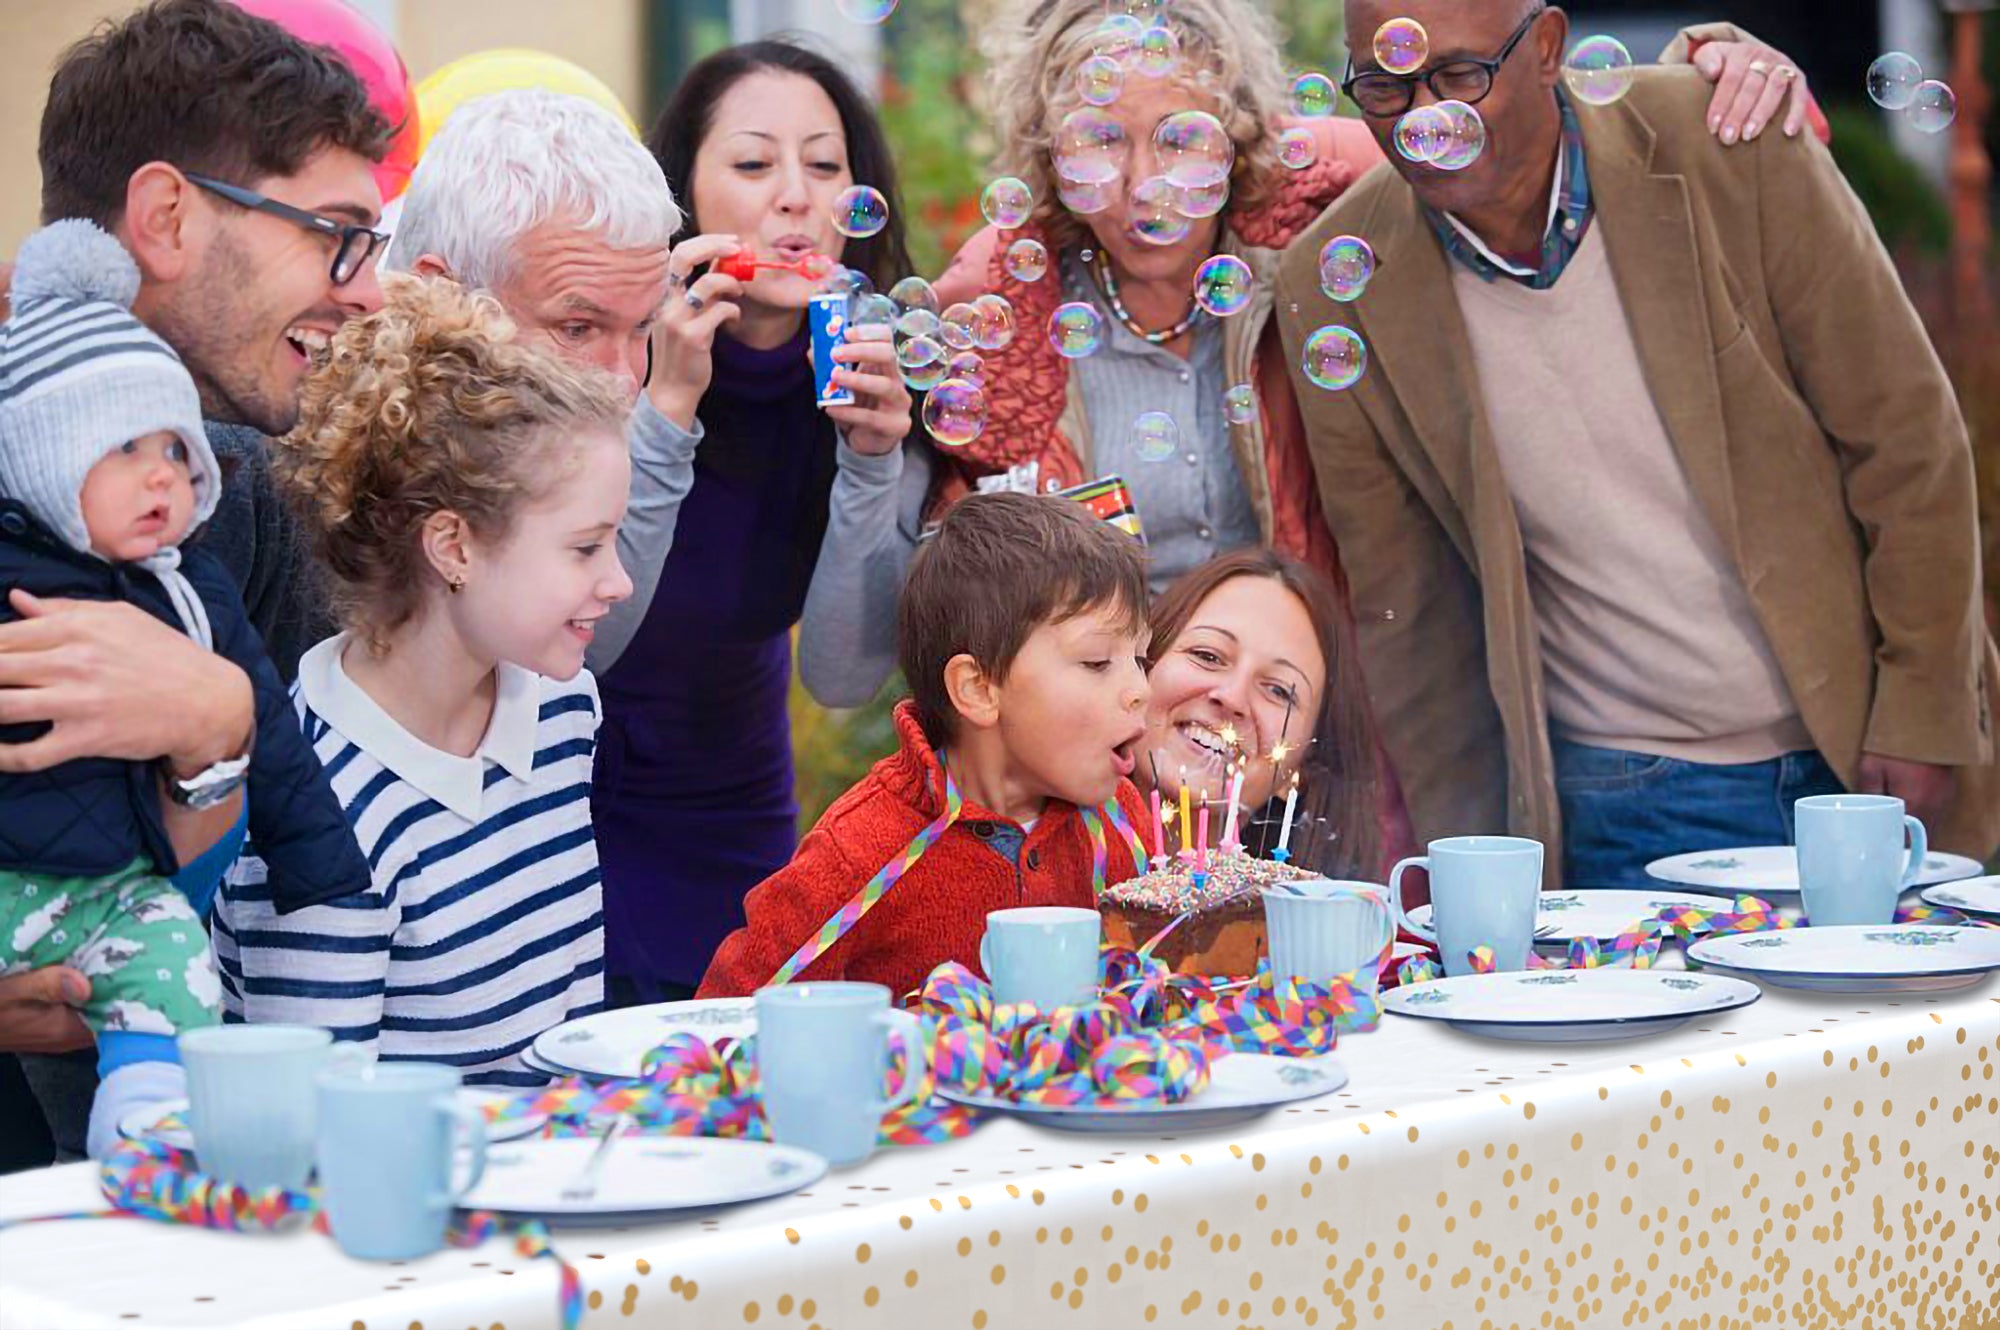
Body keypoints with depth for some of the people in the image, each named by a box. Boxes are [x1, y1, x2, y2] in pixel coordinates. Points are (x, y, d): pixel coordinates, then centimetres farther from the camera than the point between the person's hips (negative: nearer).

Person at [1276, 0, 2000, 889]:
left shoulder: (1729, 147, -12)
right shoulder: (1333, 289, -7)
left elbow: (1907, 438, -5)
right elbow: (1403, 611, 2)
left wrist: (1923, 714, -7)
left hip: (1866, 754, 0)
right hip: (1616, 808, 0)